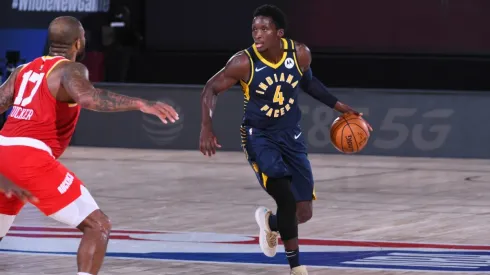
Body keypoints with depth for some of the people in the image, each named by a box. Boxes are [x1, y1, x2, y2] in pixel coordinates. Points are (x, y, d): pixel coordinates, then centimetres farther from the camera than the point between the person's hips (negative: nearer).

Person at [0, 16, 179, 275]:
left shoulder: (25, 69, 20)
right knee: (98, 226, -4)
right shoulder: (70, 69, -3)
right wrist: (140, 104, -32)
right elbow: (88, 97, -25)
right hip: (32, 159, -8)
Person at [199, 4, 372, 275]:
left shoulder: (300, 54, -11)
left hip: (290, 135, 4)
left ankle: (270, 222, 39)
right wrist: (207, 127, -23)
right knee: (287, 200, -21)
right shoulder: (244, 62, -21)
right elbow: (211, 89, -10)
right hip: (258, 136, -4)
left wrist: (338, 106, 15)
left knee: (304, 213, 3)